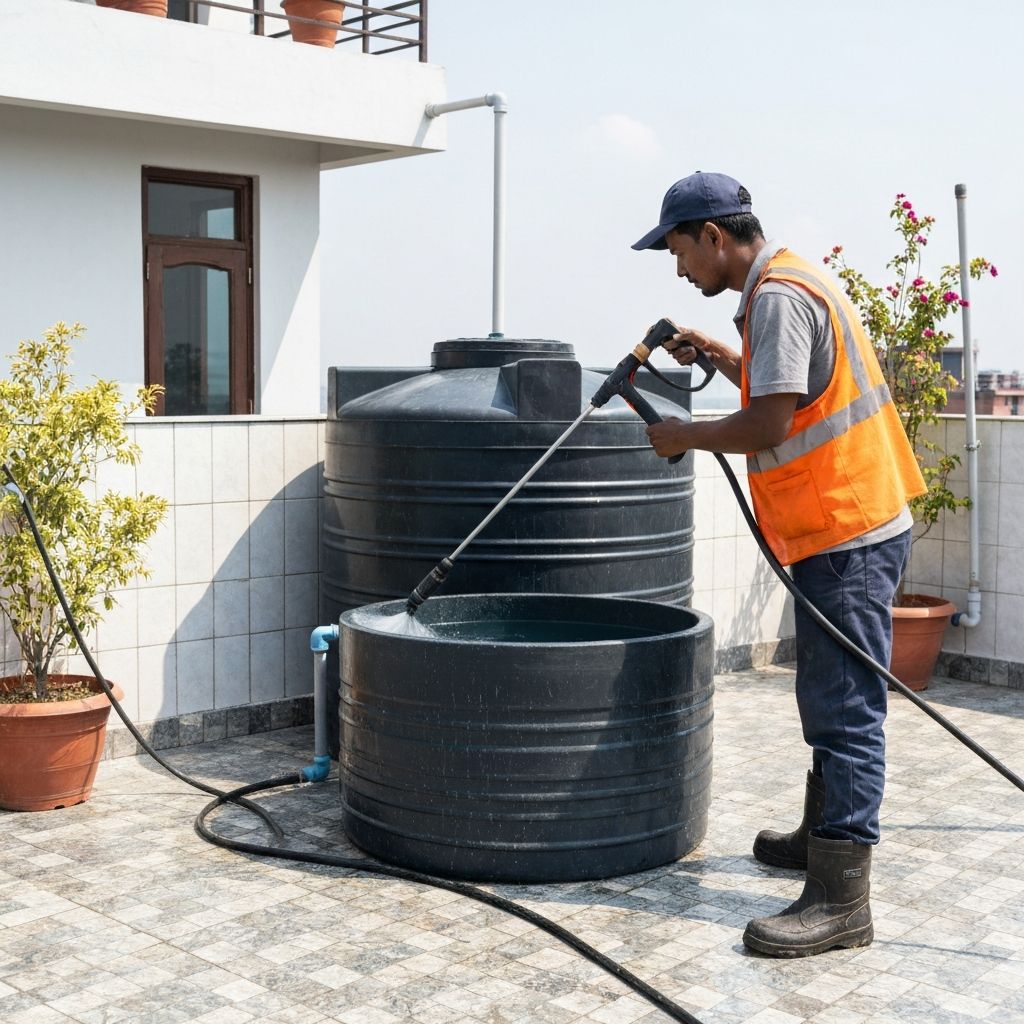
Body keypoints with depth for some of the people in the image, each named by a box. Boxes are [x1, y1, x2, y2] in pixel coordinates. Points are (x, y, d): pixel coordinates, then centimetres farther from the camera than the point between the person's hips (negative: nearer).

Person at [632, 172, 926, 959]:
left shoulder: (778, 294, -16)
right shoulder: (785, 284, 17)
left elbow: (769, 424, -22)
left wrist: (686, 437, -8)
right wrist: (719, 355, 18)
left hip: (849, 534, -11)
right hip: (852, 525, 11)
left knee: (844, 709, -10)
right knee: (833, 700, 20)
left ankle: (841, 899, -7)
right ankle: (824, 834, 35)